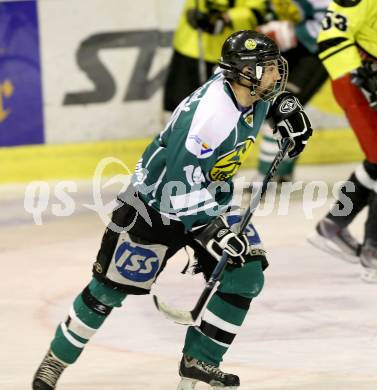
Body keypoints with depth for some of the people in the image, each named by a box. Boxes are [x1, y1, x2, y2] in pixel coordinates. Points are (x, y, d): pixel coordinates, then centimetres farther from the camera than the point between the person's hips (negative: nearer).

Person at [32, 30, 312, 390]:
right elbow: (181, 186, -34)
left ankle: (199, 361, 7)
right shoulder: (210, 115, -35)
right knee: (112, 287, -1)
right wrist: (212, 231, -37)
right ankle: (57, 359, 18)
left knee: (246, 274, -5)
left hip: (208, 195, 8)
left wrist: (285, 106, 7)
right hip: (159, 199, -8)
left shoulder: (247, 90, -11)